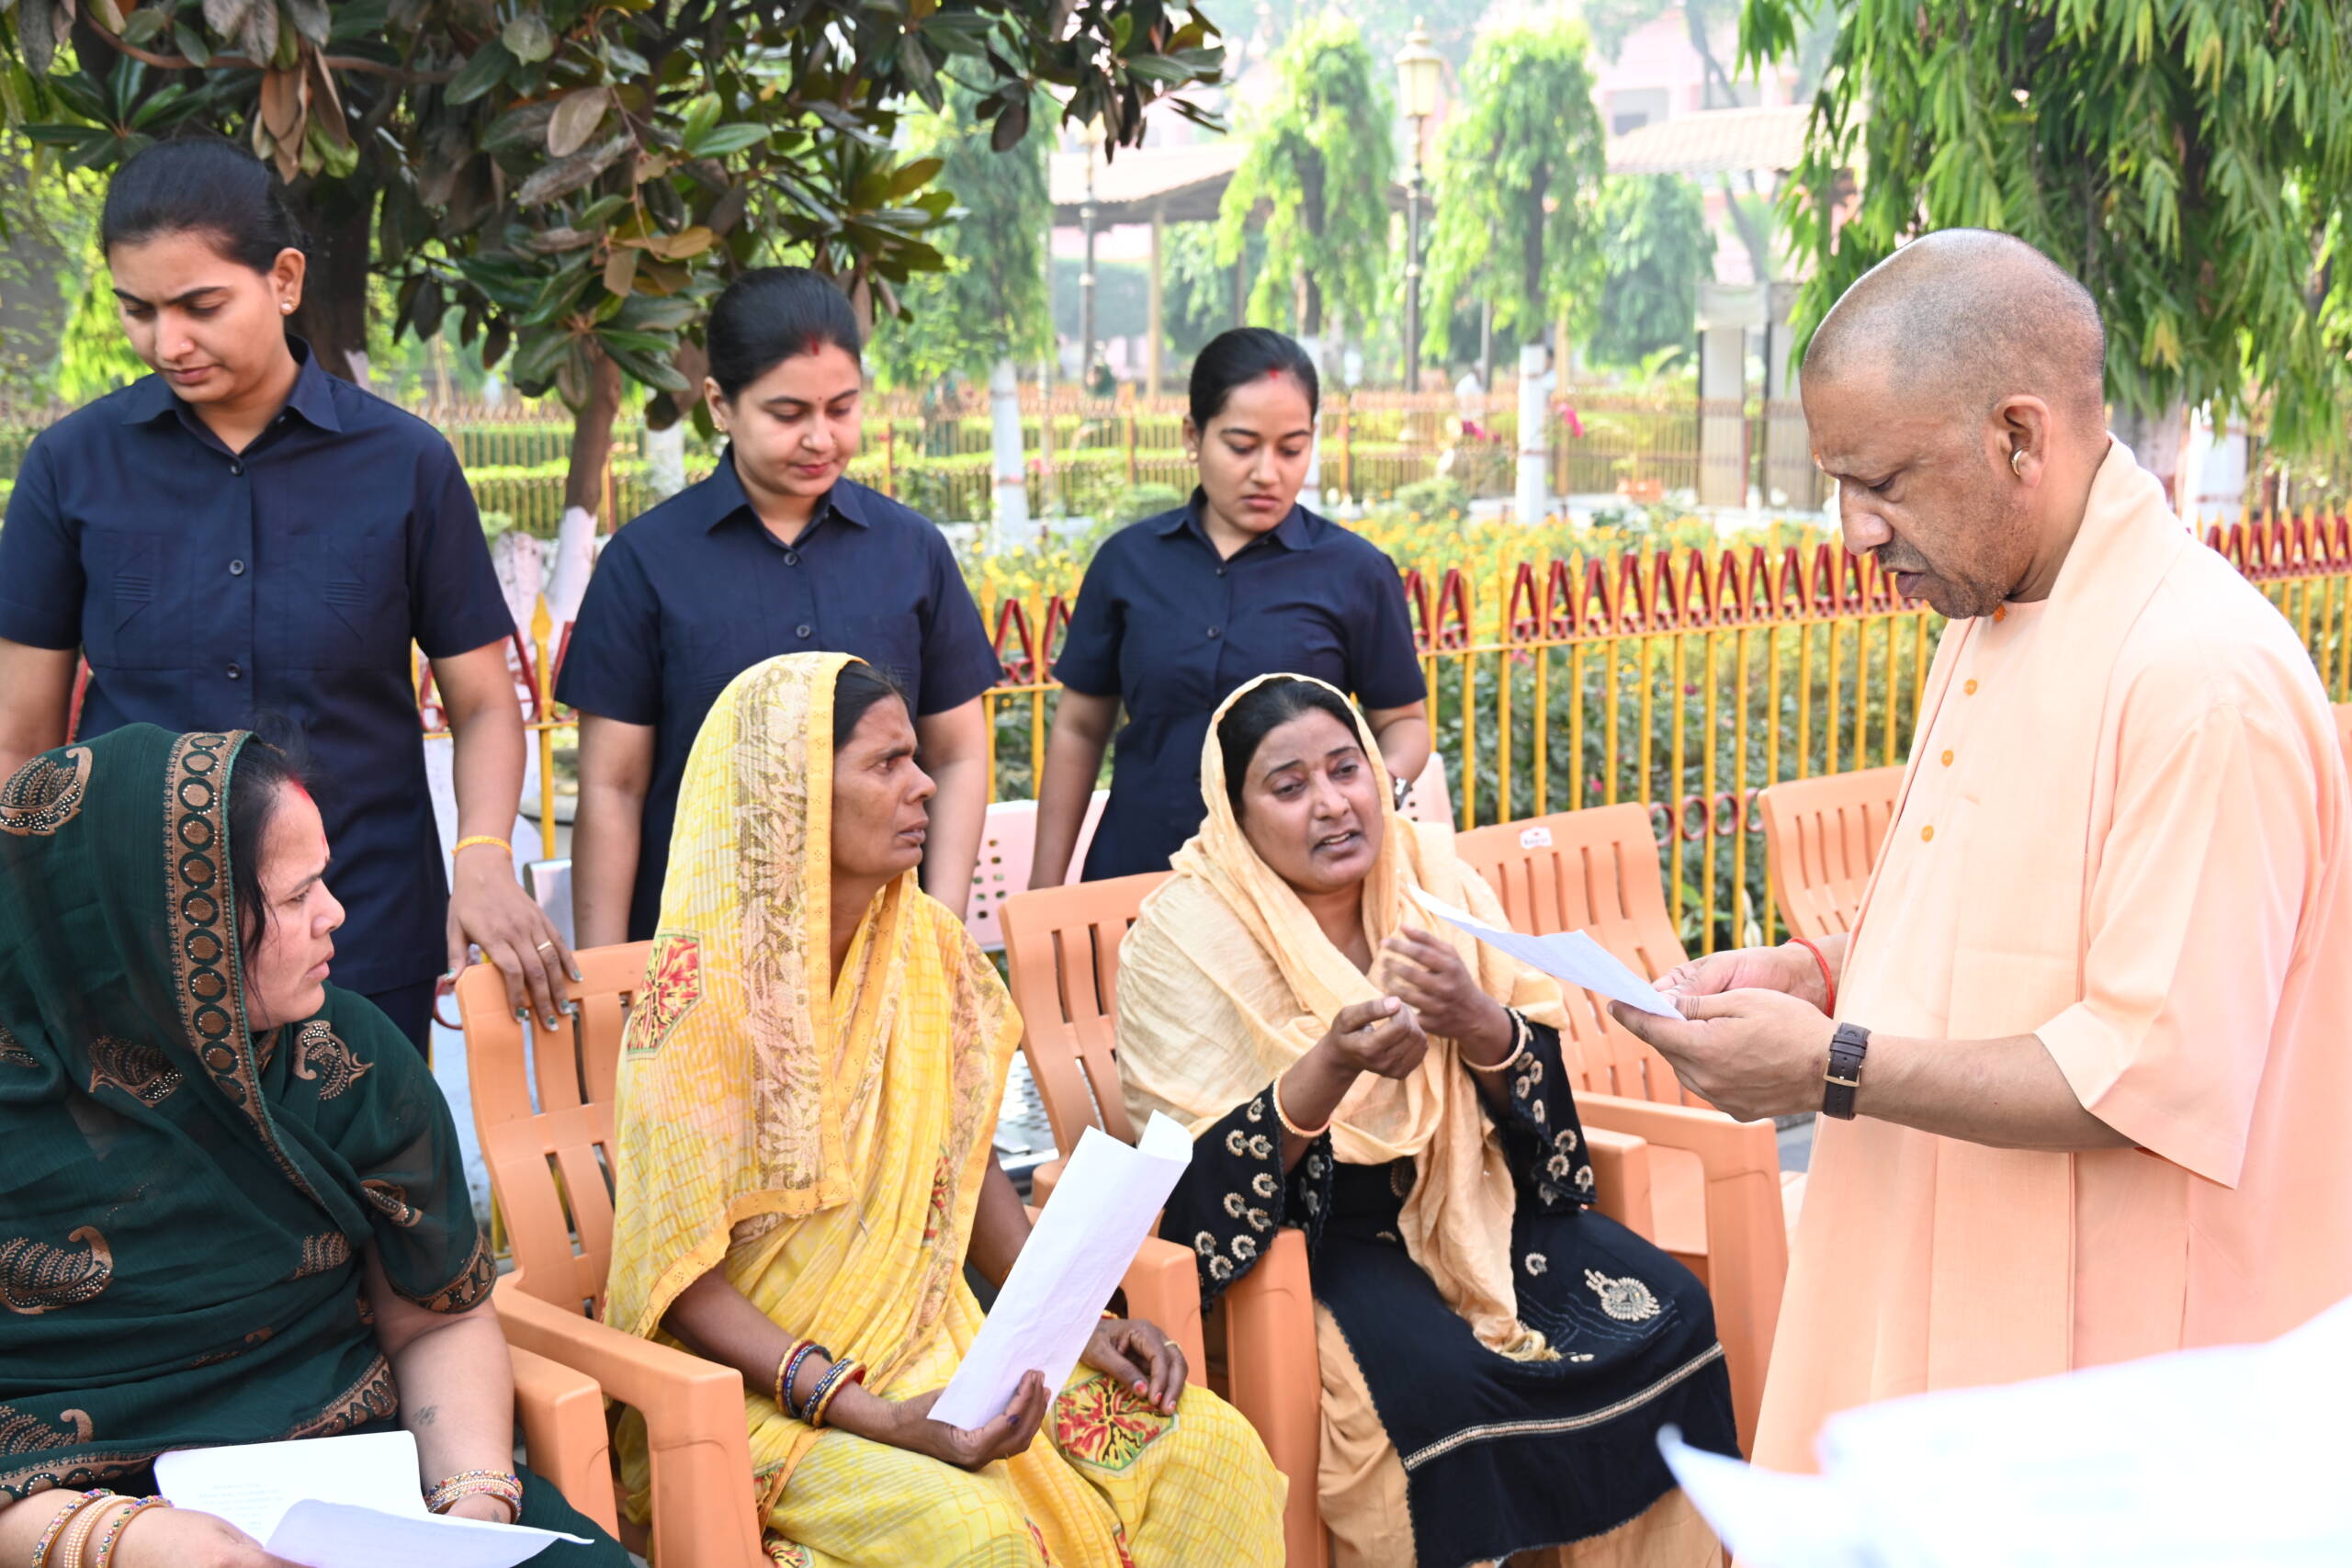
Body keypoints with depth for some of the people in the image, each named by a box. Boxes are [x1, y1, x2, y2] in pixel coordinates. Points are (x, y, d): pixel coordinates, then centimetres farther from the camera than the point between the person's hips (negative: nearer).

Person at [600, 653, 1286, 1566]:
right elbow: (681, 1278, -17)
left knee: (1213, 1450, -12)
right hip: (756, 1384, -6)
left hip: (929, 1350, 6)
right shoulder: (706, 987, -17)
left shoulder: (930, 950, 3)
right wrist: (878, 1417, -26)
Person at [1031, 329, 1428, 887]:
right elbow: (1079, 729, 7)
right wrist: (1045, 890, 5)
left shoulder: (1357, 573, -3)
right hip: (1133, 877, 2)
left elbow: (1404, 721, 5)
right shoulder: (1128, 561, 2)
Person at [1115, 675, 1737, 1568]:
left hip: (1466, 1201, 5)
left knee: (1665, 1315, -12)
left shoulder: (1432, 875, 1)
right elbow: (1204, 1181, -17)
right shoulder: (1186, 937, -11)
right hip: (1301, 1232, -5)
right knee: (1437, 1381, -30)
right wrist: (1333, 1065, -32)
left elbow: (1538, 1092, 1)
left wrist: (1475, 1022, -22)